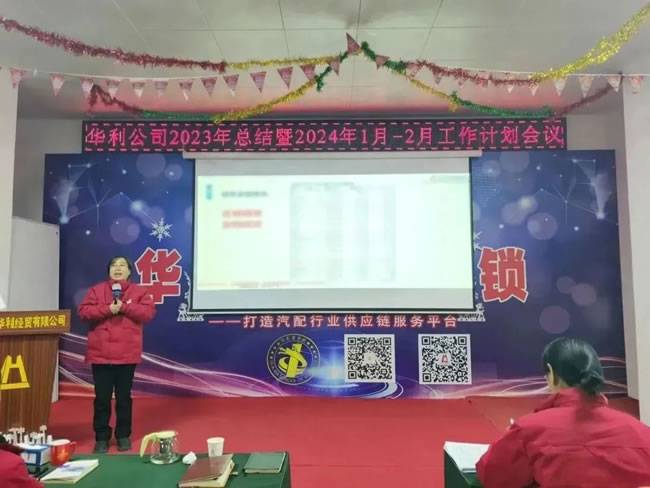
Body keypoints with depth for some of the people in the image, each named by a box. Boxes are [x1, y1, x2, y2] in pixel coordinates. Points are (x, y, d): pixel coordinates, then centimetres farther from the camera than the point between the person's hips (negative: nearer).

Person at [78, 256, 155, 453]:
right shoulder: (96, 290, 6)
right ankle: (101, 437, 18)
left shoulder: (139, 291, 4)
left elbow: (149, 311, -8)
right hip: (101, 354, 0)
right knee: (102, 398, 6)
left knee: (124, 397, 9)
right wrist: (107, 309, -18)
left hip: (127, 354, 0)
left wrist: (125, 307, -17)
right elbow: (84, 311, -4)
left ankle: (124, 435, 22)